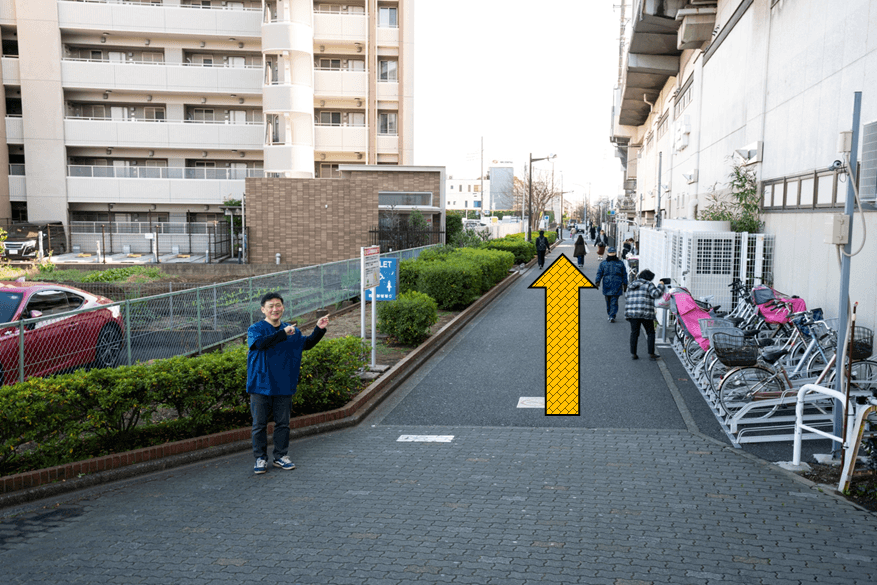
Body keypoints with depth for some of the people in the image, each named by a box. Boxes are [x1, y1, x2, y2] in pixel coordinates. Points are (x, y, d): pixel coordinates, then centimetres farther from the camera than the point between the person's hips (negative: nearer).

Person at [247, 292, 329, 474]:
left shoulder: (292, 331, 9)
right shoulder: (255, 329, -5)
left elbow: (307, 343, 21)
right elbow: (260, 343, -25)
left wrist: (319, 330, 7)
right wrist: (283, 333, -29)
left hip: (284, 386, 4)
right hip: (261, 386, -3)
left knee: (283, 423, 10)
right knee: (259, 424, 4)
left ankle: (281, 456, 22)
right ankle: (260, 458, 15)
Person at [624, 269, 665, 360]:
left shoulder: (631, 286, 18)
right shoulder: (648, 285, 0)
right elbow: (656, 294, -12)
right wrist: (660, 286, 3)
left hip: (631, 312, 5)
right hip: (646, 313, -5)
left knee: (634, 333, 9)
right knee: (650, 333, 8)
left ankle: (633, 354, 4)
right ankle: (651, 353, 5)